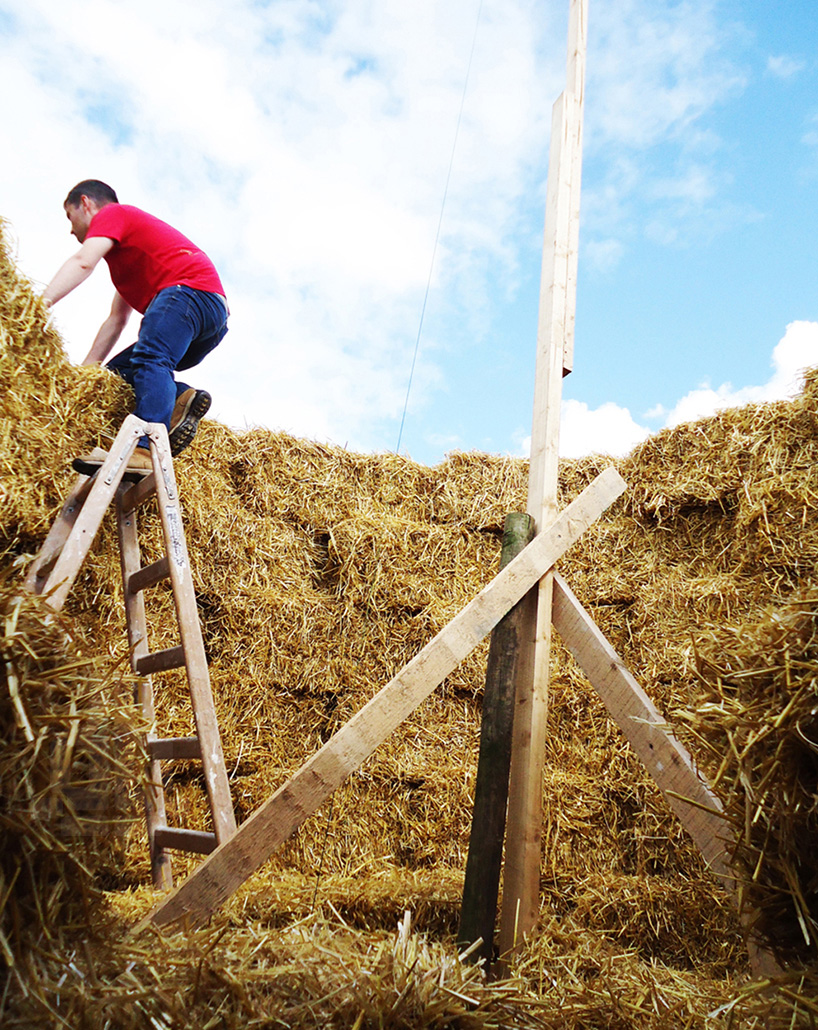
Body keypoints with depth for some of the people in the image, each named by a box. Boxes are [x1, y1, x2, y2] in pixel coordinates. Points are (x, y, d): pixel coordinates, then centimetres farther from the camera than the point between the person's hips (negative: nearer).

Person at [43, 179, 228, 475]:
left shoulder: (111, 214, 12)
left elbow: (83, 262, -10)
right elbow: (116, 320, 32)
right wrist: (86, 369, 24)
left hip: (190, 288, -9)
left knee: (149, 359, -30)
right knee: (116, 371, 6)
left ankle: (145, 449, -52)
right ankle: (180, 397, -19)